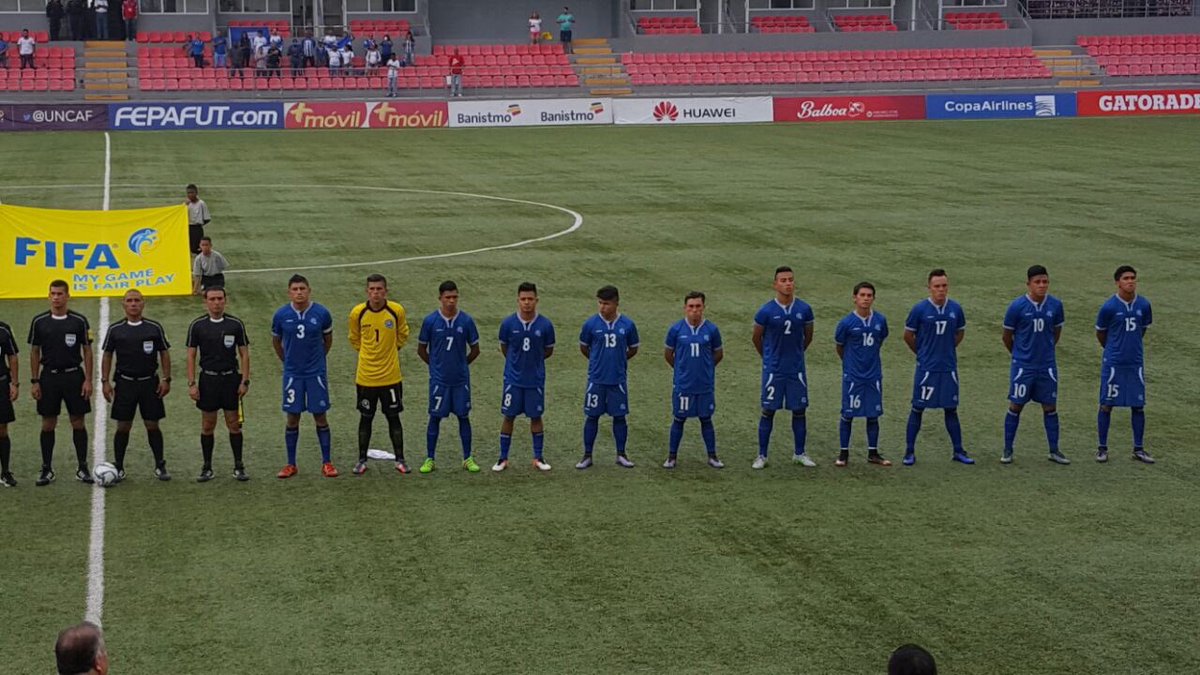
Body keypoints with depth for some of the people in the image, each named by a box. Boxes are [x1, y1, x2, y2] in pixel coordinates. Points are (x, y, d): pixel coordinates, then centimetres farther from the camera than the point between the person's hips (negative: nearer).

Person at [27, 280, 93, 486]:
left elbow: (87, 351, 2)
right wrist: (34, 382, 0)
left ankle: (82, 468, 9)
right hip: (49, 376, 1)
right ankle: (47, 470, 11)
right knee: (48, 424, 4)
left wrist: (88, 380, -5)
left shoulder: (79, 321, -1)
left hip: (74, 376, -1)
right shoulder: (39, 322, 1)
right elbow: (34, 352, 5)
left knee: (78, 423, 2)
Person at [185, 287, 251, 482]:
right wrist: (192, 384, -4)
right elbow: (191, 356, 2)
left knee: (234, 424, 2)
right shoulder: (197, 326, 0)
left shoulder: (235, 324, 0)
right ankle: (207, 468, 13)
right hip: (208, 379, 0)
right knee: (207, 426, 5)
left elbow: (244, 354, 3)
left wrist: (245, 381, -5)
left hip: (231, 378, 0)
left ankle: (238, 466, 10)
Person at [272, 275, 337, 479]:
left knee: (320, 417, 2)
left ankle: (327, 463, 10)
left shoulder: (321, 313, -7)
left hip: (316, 373, 0)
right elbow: (276, 342, 12)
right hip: (292, 374, 0)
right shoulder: (281, 315, -5)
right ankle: (291, 464, 13)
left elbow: (328, 339, 11)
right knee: (292, 418, 4)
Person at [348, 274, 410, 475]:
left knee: (393, 417, 8)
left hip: (391, 375, 0)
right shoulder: (357, 313, -7)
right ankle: (362, 460, 19)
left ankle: (400, 459, 17)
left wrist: (390, 351, 9)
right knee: (365, 418, 9)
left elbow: (403, 335, 12)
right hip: (365, 376, 0)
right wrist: (368, 353, 8)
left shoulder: (396, 310, -7)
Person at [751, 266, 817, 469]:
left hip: (796, 369, 2)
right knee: (768, 411, 2)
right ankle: (762, 456, 9)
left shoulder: (804, 309, -3)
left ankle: (799, 453, 19)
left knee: (799, 410, 7)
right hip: (773, 369, -2)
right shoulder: (766, 311, -10)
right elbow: (756, 338, 4)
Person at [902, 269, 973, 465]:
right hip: (926, 368, -3)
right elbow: (908, 335, 2)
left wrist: (947, 350, 10)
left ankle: (958, 451, 17)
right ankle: (910, 451, 9)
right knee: (918, 409, 2)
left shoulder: (955, 309, 0)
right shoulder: (920, 309, -9)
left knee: (951, 409, 9)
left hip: (949, 368, 3)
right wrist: (922, 353, 6)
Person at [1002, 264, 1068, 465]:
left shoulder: (1055, 305, -3)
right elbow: (1007, 336, 1)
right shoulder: (1017, 306, -11)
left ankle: (1054, 451, 16)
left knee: (1050, 407, 7)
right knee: (1015, 406, 2)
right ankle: (1008, 450, 12)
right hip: (1023, 365, -3)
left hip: (1047, 365, 3)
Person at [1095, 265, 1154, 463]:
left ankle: (1139, 449, 16)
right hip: (1113, 363, -3)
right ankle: (1102, 448, 12)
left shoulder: (1144, 305, -1)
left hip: (1136, 363, 3)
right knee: (1107, 405, 2)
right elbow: (1100, 333, 4)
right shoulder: (1109, 307, -11)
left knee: (1138, 406, 6)